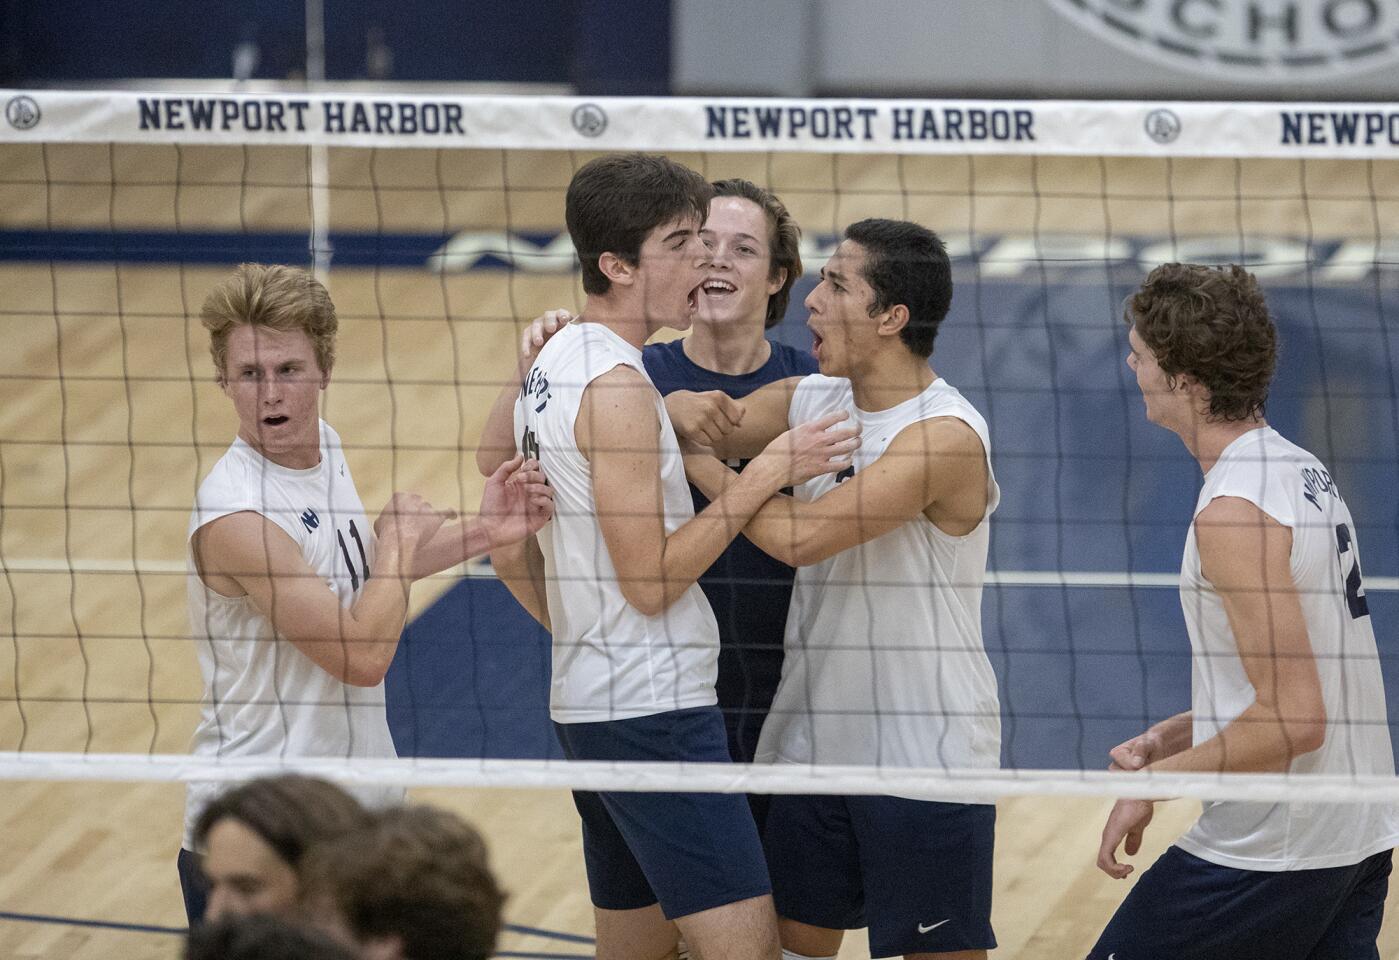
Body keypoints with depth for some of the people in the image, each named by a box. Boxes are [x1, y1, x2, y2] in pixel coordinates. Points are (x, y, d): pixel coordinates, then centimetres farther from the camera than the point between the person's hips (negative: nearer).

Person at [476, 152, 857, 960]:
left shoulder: (548, 369, 13)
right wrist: (769, 471, -16)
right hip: (654, 711, -10)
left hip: (589, 702, 10)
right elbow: (651, 582, -18)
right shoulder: (617, 386, -16)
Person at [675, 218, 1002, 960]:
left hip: (925, 757, -7)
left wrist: (699, 464, -15)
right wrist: (675, 411, -17)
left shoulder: (946, 436, -20)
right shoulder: (809, 402, 5)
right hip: (813, 744, 7)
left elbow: (801, 536, -27)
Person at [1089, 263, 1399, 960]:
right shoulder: (1302, 472, 11)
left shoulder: (1234, 513, -19)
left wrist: (1156, 782, -14)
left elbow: (1293, 720, -23)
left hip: (1267, 856, -9)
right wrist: (1166, 739, 12)